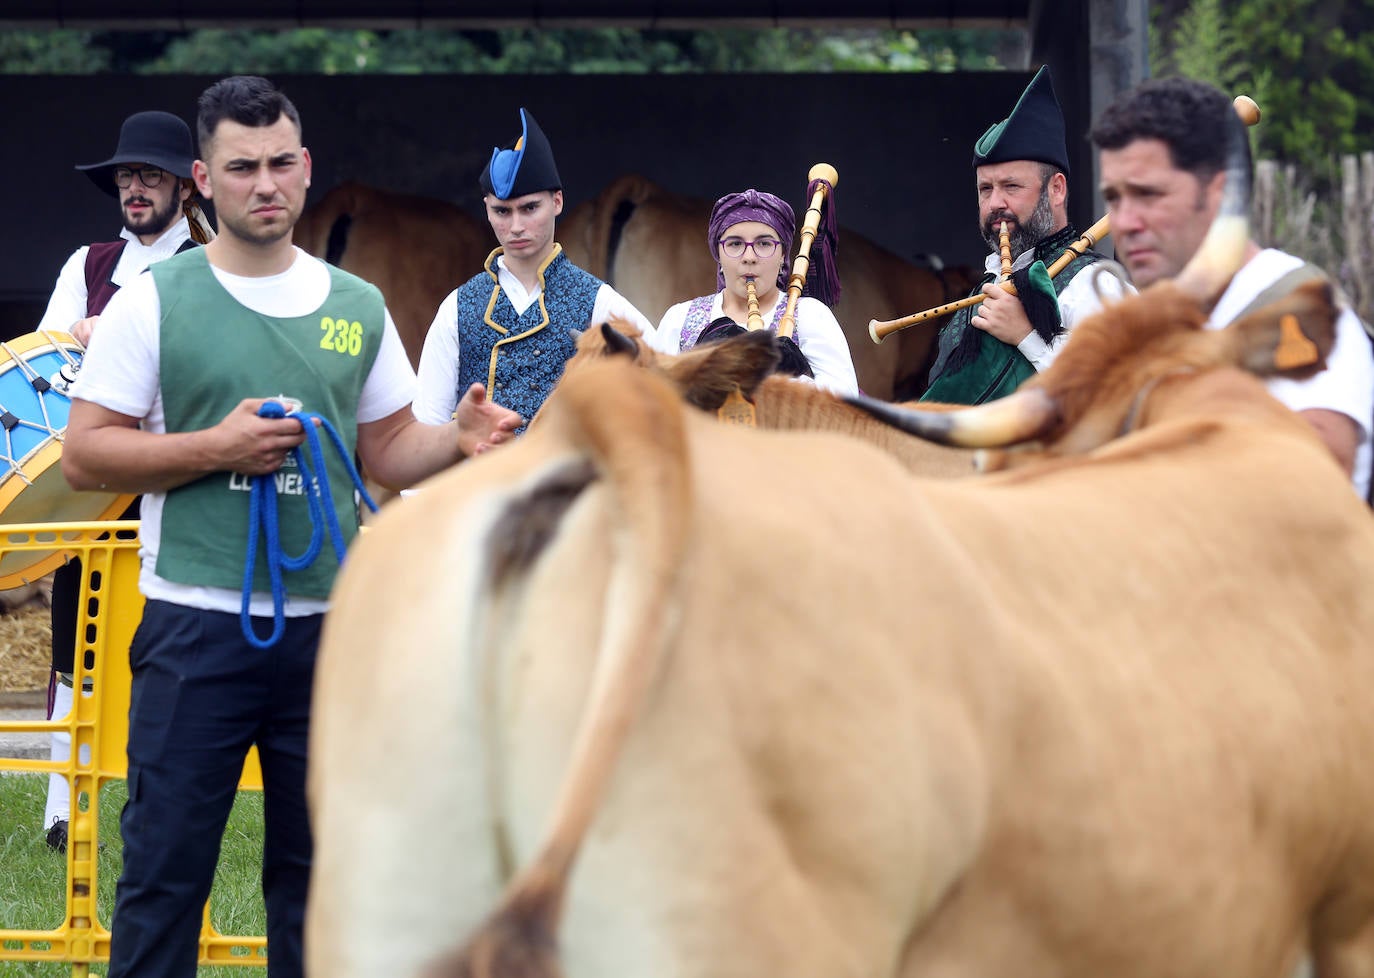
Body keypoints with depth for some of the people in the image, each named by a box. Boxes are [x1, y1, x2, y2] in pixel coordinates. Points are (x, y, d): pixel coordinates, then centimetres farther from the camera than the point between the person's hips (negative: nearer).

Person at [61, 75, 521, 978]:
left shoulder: (357, 307, 10)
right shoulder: (154, 301, -2)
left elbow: (388, 450, 15)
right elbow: (85, 456, -5)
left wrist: (459, 439, -6)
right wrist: (215, 446, -16)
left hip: (326, 624, 4)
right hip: (196, 624, -4)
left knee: (315, 867, 10)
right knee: (166, 867, -3)